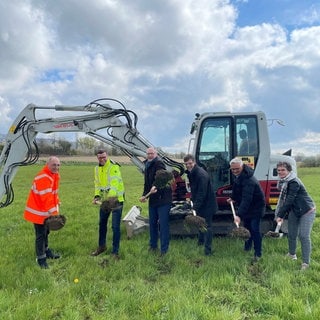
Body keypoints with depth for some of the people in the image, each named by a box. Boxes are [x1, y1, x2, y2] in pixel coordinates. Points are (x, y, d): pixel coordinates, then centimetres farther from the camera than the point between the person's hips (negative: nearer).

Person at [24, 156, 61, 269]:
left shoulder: (56, 175, 4)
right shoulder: (43, 178, -28)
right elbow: (45, 197, -32)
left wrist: (57, 204, 4)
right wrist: (51, 212, -32)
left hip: (47, 210, 9)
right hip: (39, 211, -9)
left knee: (46, 232, 23)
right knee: (41, 235, -1)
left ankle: (46, 251, 41)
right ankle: (41, 258, 11)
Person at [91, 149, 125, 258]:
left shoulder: (114, 167, -18)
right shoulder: (97, 168, 6)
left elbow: (114, 184, -29)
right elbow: (97, 184, 7)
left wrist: (110, 197, -43)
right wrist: (97, 195, -10)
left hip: (116, 199, -7)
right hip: (104, 200, 7)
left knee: (115, 227, -3)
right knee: (102, 224, 19)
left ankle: (115, 251, 11)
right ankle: (101, 246, 38)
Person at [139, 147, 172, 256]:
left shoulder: (159, 163, -12)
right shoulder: (147, 166, 14)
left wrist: (155, 187, -48)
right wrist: (144, 195, 4)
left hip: (163, 199, -8)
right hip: (153, 199, 8)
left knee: (163, 224, -3)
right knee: (152, 223, 16)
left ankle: (164, 249, 7)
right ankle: (153, 245, 31)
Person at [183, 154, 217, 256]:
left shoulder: (201, 174, -27)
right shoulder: (190, 173, 4)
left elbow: (202, 193, -31)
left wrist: (196, 206, -32)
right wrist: (192, 199, 11)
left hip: (207, 203, -9)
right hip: (199, 202, 9)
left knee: (207, 225, -5)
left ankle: (208, 248, -1)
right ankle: (201, 241, 40)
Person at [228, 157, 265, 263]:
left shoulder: (249, 181, -35)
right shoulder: (238, 176, -4)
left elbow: (246, 199, -43)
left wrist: (239, 215, -49)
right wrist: (233, 198, 15)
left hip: (256, 207, -9)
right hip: (246, 206, 9)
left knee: (255, 230, -8)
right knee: (246, 227, 19)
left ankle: (258, 254, 2)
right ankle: (247, 246, 37)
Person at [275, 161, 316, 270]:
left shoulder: (294, 182, -24)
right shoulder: (283, 182, 3)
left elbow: (289, 200, -26)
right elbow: (283, 200, 8)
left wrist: (280, 215, -21)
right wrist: (281, 215, 2)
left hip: (307, 211, -8)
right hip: (294, 211, 8)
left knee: (303, 236, -11)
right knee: (291, 234, 12)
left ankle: (306, 262, -2)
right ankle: (292, 254, 32)